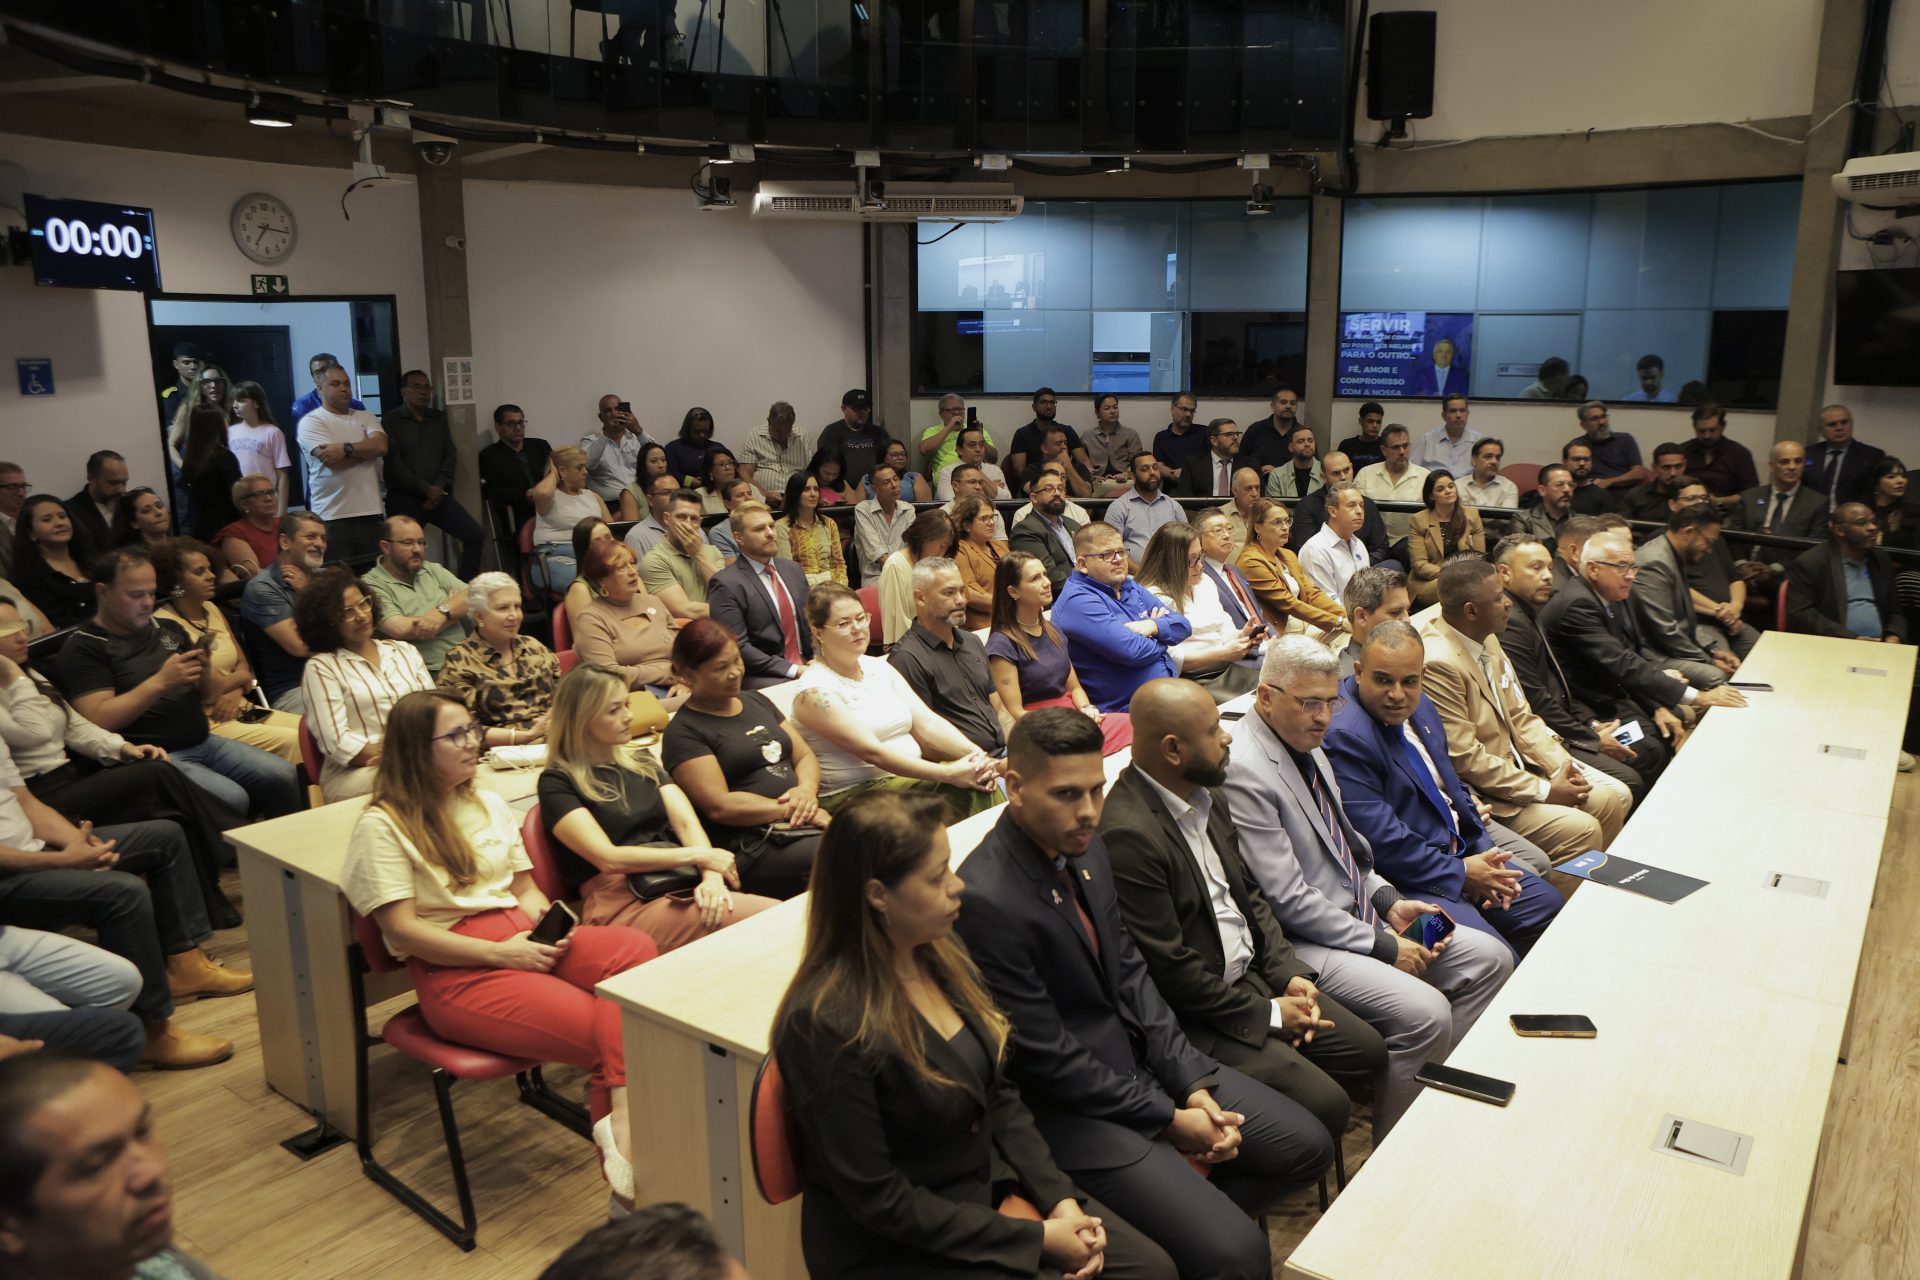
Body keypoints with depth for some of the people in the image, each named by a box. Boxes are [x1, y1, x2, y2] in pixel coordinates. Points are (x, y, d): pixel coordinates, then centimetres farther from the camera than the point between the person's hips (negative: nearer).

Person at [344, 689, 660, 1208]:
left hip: (524, 939, 6)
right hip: (455, 972, -6)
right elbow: (403, 931, -8)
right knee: (607, 1031, -29)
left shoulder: (489, 805, 20)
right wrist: (500, 953, -16)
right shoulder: (382, 827, -1)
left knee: (636, 948, -28)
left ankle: (620, 1130, -35)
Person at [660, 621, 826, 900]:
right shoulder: (684, 732, -1)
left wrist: (807, 789, -3)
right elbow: (719, 806, -11)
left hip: (804, 824, 7)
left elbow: (805, 755, 19)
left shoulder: (756, 700, 21)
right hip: (752, 849, -7)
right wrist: (792, 809, -11)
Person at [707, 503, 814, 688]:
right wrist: (793, 670, -17)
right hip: (761, 676, -7)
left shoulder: (792, 569, 14)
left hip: (807, 666, 7)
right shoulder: (726, 584, -8)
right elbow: (737, 647, -13)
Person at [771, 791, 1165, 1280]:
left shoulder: (940, 956, -3)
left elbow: (1001, 1096, 6)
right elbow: (878, 1199, -21)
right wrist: (1036, 1239, -17)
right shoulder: (827, 1024, -26)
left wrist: (1060, 1198, -7)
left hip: (991, 1186, 7)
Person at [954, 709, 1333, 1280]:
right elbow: (1047, 1058, -22)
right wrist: (1169, 1118, -13)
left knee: (1306, 1145, 11)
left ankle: (1189, 1218, 27)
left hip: (1138, 1056, 8)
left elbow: (1129, 970, 6)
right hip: (1070, 1105, -8)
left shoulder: (1084, 846, -3)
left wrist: (1193, 1082, -3)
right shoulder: (986, 902, -29)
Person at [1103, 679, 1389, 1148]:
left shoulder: (1205, 797, 3)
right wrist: (1266, 1014, -14)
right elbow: (1169, 968, -24)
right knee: (1325, 1105, -14)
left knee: (1369, 1051, 9)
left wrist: (1288, 971, 0)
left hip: (1252, 977, 9)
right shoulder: (1127, 836, -28)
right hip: (1194, 1016, -9)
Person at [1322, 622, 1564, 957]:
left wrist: (1485, 853, 4)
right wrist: (1460, 873, -15)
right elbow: (1380, 840, -25)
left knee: (1550, 905, 10)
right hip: (1408, 877, -10)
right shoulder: (1344, 737, -24)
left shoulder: (1418, 707, 8)